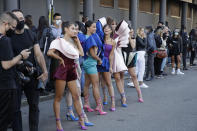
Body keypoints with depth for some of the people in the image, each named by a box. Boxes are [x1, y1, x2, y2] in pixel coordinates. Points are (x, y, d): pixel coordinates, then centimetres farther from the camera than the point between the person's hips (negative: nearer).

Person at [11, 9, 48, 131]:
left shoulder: (31, 34, 7)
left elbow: (38, 54, 4)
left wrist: (45, 70, -7)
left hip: (32, 75, 4)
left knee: (34, 106, 11)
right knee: (15, 107, 4)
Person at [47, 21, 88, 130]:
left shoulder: (72, 42, 14)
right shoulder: (59, 41, -9)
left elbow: (81, 53, 12)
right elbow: (49, 53, -21)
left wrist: (77, 40, 10)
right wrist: (60, 59, -10)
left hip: (72, 71, 7)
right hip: (62, 70, -7)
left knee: (76, 96, 9)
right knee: (58, 97, 2)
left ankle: (81, 120, 17)